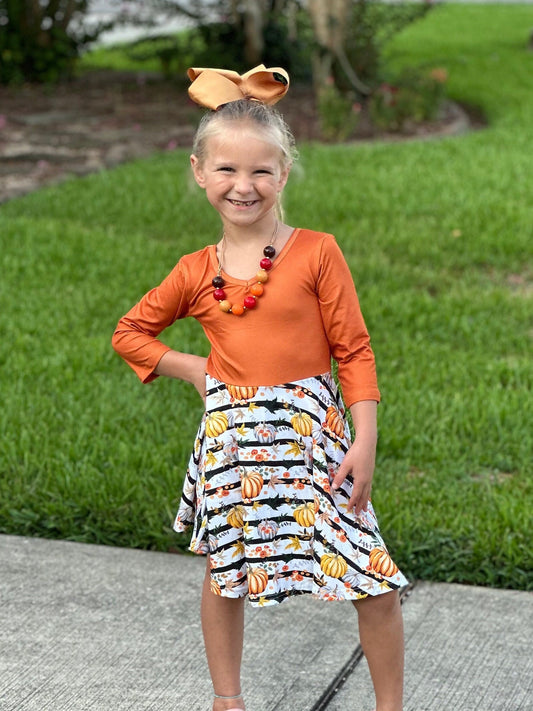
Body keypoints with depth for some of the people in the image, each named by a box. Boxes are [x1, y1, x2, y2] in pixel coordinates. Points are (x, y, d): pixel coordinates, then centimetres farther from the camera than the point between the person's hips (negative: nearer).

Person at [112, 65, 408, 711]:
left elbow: (354, 351, -5)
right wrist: (194, 369, 2)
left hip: (313, 432, -2)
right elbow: (129, 333, 16)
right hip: (231, 439, 3)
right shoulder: (196, 273, 2)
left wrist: (364, 444, -10)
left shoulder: (316, 253, -7)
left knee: (375, 581, -2)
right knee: (226, 572, 16)